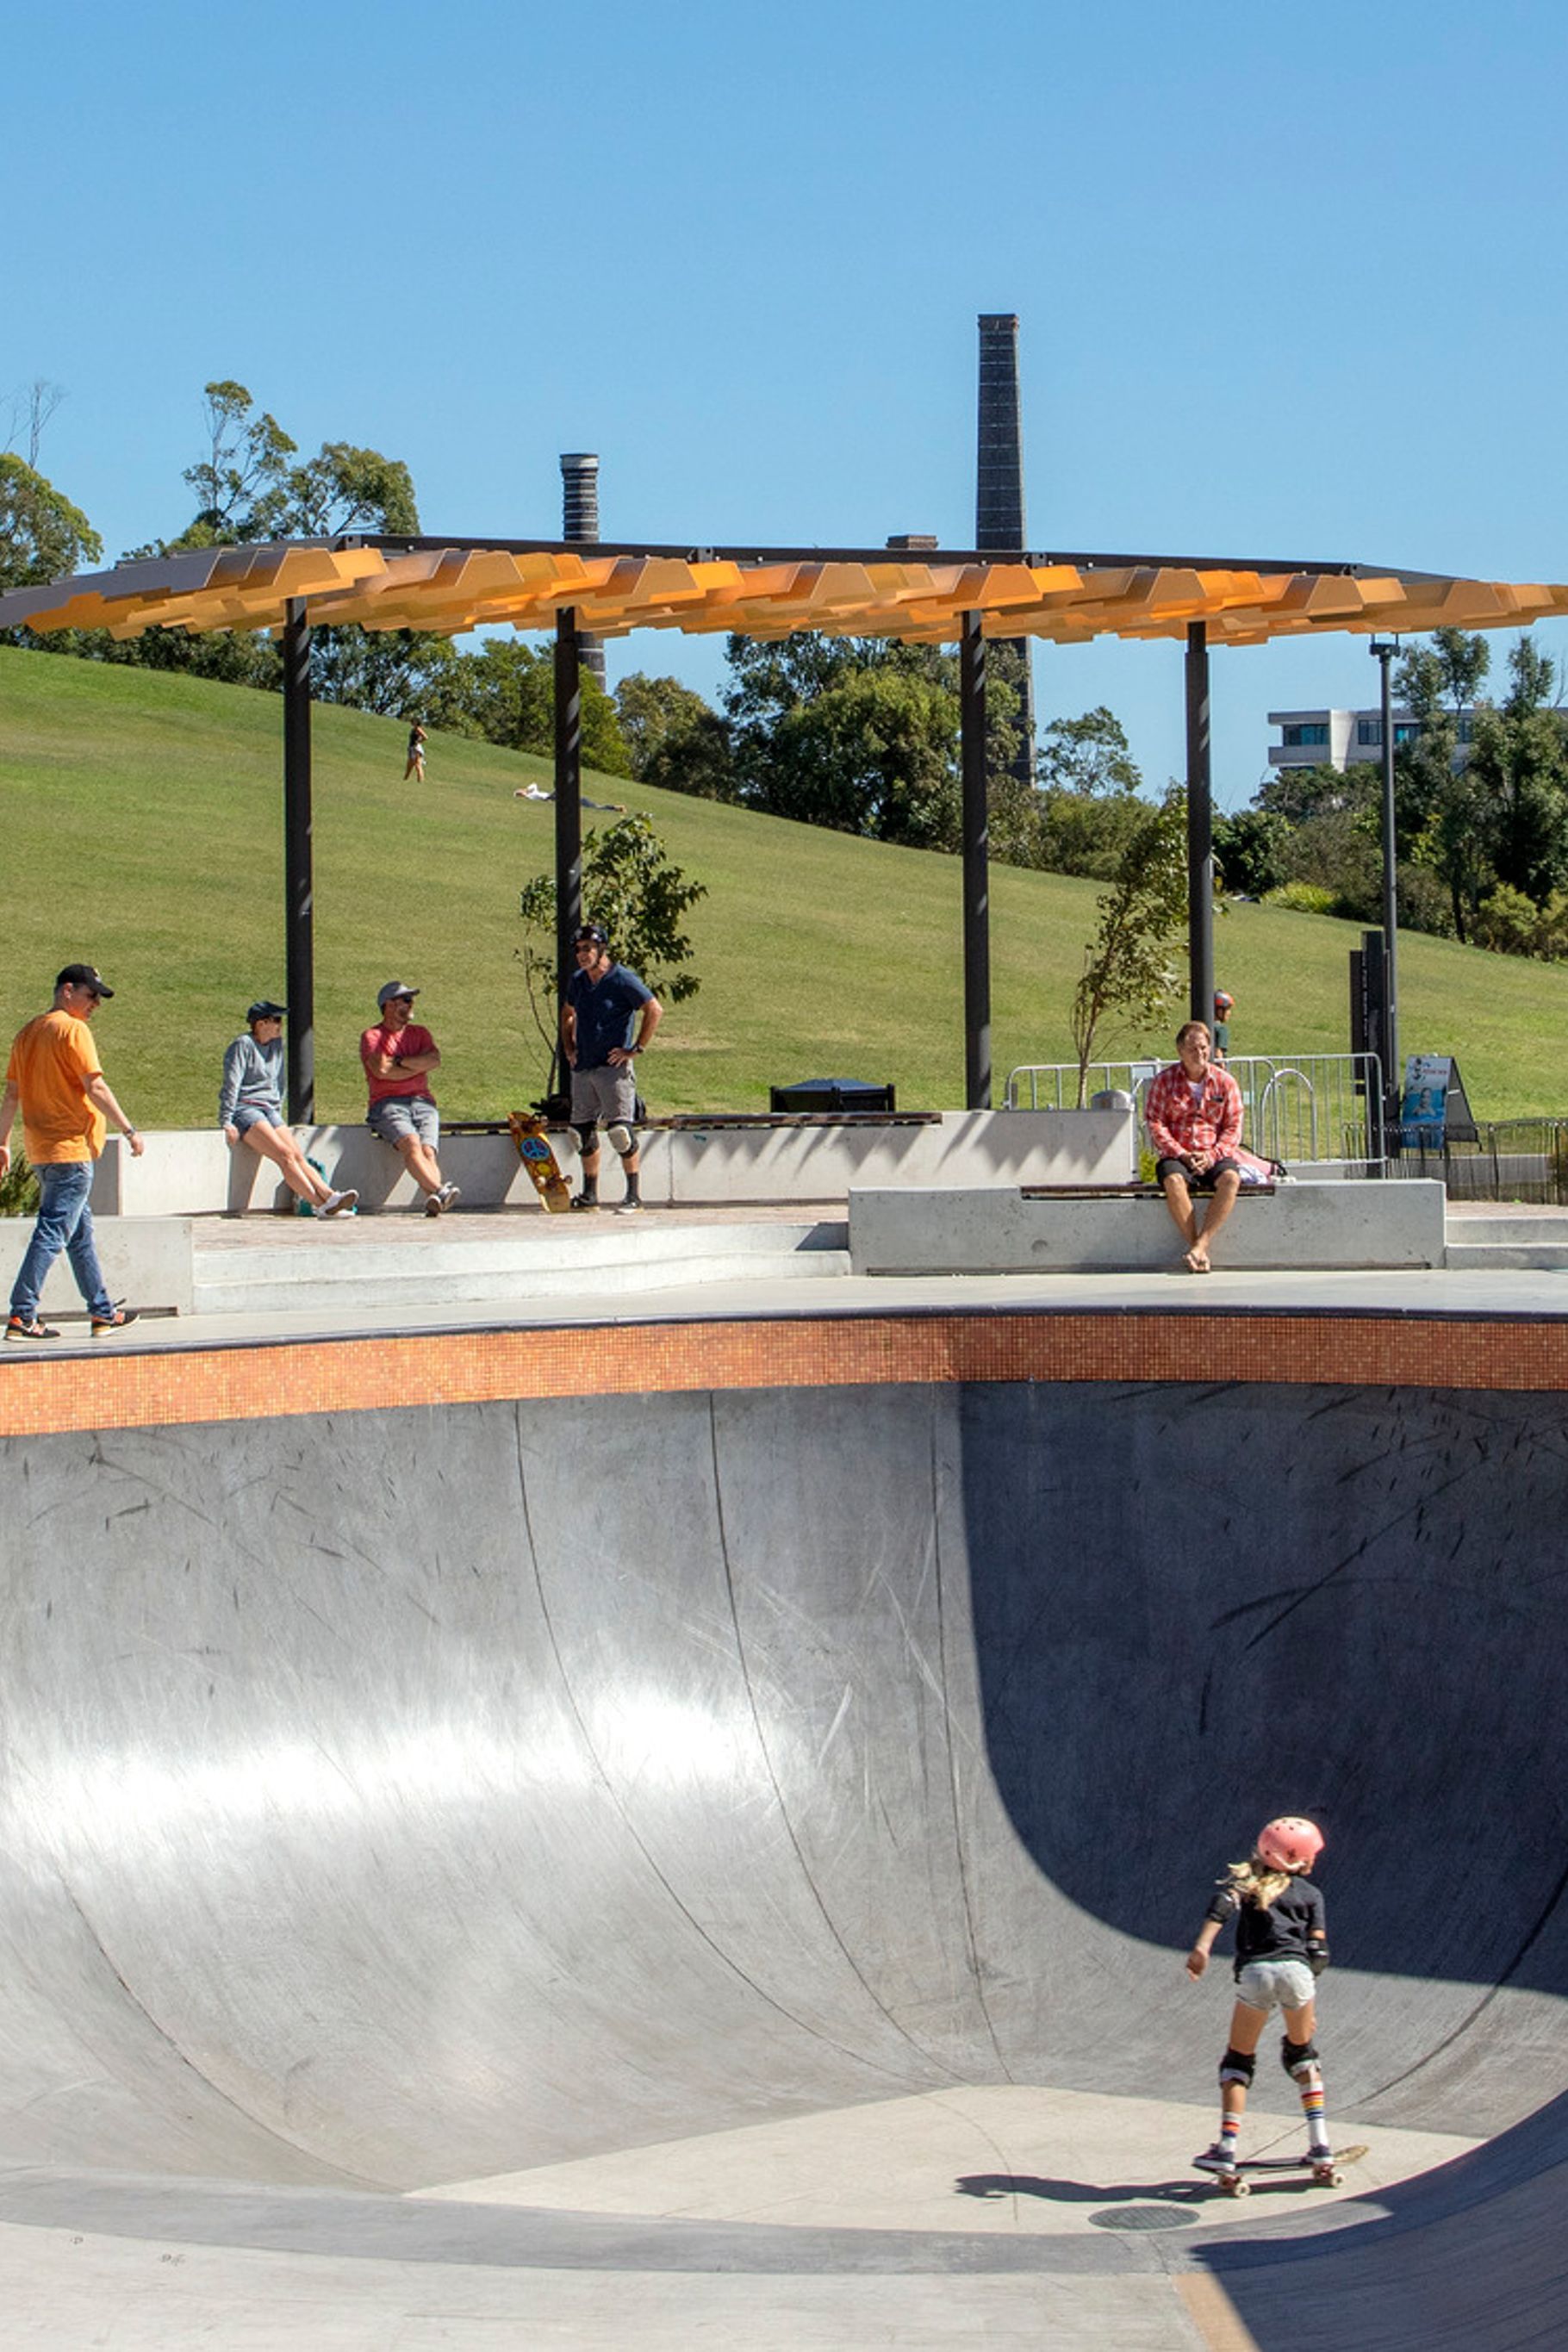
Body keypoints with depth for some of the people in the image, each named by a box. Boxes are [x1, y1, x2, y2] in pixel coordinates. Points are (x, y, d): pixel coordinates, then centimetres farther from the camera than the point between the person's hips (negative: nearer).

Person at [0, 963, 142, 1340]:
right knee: (53, 1232, -8)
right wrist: (129, 1130, -13)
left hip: (40, 1147, 9)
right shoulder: (72, 1029, -11)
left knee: (81, 1229, 15)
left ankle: (104, 1313, 20)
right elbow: (95, 1087, -17)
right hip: (70, 1147, -9)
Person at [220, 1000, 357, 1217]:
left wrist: (278, 1119, 21)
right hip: (244, 1109, -7)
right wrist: (226, 1123, -15)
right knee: (284, 1155, -25)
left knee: (297, 1155, -17)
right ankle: (321, 1205, -37)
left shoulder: (277, 1045, 16)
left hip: (269, 1109, 7)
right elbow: (231, 1085, -10)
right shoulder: (242, 1046, -5)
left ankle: (329, 1196, -38)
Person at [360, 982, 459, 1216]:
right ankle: (439, 1190, -53)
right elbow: (381, 1070, -9)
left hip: (422, 1101, 3)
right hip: (387, 1103, -3)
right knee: (412, 1144, -32)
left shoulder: (420, 1034, 24)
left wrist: (398, 1062, -2)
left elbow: (434, 1061, 4)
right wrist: (417, 1068, 3)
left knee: (428, 1149, -25)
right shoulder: (372, 1037, 10)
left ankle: (433, 1202, -49)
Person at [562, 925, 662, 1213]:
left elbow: (655, 1010, -12)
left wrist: (637, 1049, -13)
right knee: (583, 1132, 10)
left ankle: (634, 1195, -7)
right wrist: (569, 1049, 19)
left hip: (613, 1067, -7)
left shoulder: (622, 980, -8)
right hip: (582, 1068, 7)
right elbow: (567, 1014, 31)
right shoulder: (577, 981, 13)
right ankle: (589, 1195, 20)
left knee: (621, 1130, -12)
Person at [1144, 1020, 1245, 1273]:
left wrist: (1212, 1155, -11)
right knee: (1173, 1181, -36)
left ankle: (1201, 1244, -37)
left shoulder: (1225, 1082, 8)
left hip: (1215, 1156, 1)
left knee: (1231, 1179, -33)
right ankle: (1198, 1252, -33)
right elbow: (1154, 1123, -1)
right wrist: (1182, 1155, -14)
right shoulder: (1163, 1080, 4)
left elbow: (1233, 1127, 6)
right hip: (1175, 1156, -1)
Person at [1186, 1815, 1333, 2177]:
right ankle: (1320, 2143, 18)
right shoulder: (1310, 1894, 19)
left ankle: (1227, 2149, 0)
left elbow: (1224, 1903, -4)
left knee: (1238, 2061, 13)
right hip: (1296, 1971, 1)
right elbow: (1318, 1952, 12)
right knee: (1301, 2053, 24)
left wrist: (1202, 1945, -17)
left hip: (1254, 1972, -1)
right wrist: (1310, 2008, 19)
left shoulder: (1244, 1879, 19)